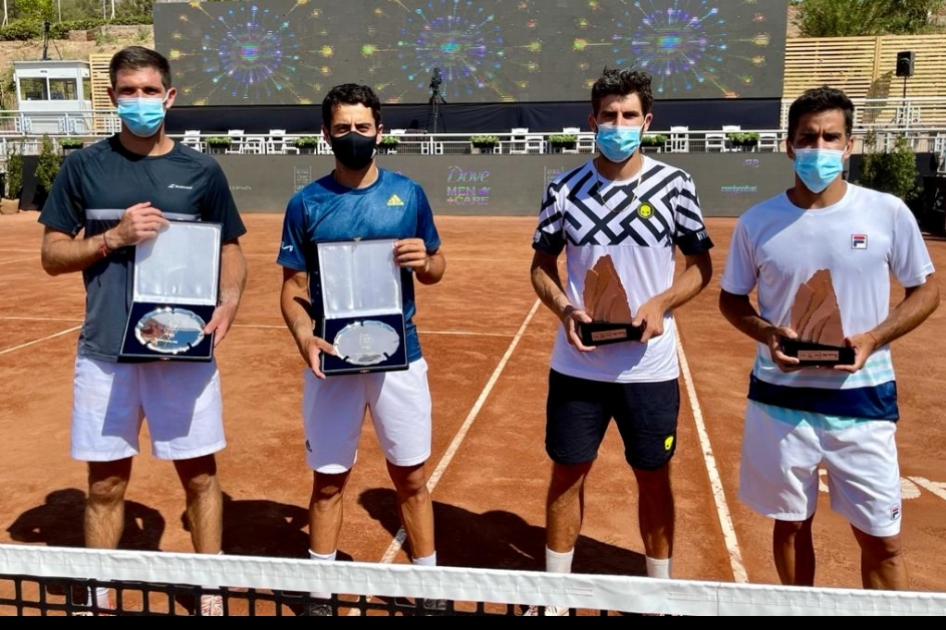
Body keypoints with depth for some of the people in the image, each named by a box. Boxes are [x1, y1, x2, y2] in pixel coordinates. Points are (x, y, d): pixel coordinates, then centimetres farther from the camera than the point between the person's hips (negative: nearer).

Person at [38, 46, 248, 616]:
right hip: (106, 349, 1)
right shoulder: (84, 167, 4)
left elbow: (231, 251, 7)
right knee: (106, 485, 10)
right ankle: (100, 598, 28)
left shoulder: (200, 170, 4)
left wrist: (229, 303, -12)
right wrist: (114, 237, -13)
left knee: (200, 475, 8)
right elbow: (53, 256, 5)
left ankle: (211, 593, 25)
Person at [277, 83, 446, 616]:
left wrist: (424, 262, -15)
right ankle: (321, 593, 28)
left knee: (412, 477, 10)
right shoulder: (306, 203, 0)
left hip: (399, 357, 0)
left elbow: (437, 270, 9)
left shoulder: (408, 194, 2)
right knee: (329, 480, 10)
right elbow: (293, 288, 1)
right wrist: (304, 337, -18)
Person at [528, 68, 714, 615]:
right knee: (568, 473, 10)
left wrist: (661, 303, -15)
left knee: (654, 477, 12)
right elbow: (542, 265, 7)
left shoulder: (674, 184, -3)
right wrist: (565, 309, -12)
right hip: (577, 365, 1)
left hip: (650, 365, -1)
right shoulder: (565, 189, -1)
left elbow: (701, 265, 3)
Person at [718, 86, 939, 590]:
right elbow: (732, 299, 8)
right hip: (781, 400, 1)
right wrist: (767, 333, -13)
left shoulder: (888, 213, -5)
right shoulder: (757, 222, -3)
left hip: (862, 399, 0)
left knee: (882, 540, 8)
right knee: (790, 524, 16)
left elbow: (925, 291, 4)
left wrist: (873, 339, -13)